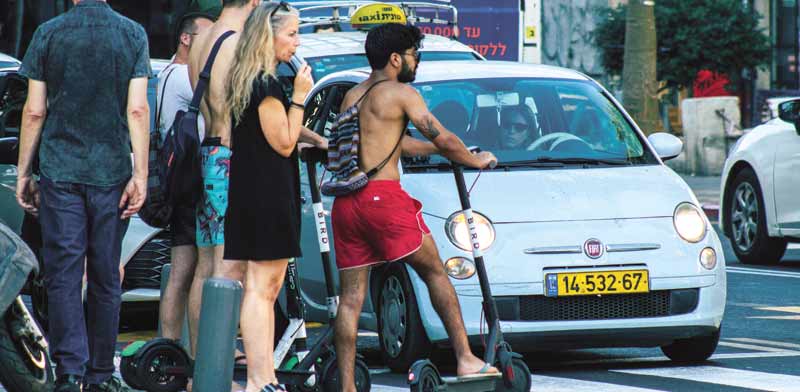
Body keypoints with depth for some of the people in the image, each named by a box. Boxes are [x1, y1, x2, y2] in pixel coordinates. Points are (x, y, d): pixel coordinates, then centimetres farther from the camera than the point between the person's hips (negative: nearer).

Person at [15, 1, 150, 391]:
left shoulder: (48, 34, -1)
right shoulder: (133, 34, 0)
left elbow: (34, 111, -1)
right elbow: (137, 110, -5)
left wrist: (23, 172, 7)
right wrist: (140, 175, -3)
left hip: (59, 170, -1)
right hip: (111, 174, 1)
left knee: (63, 275, 0)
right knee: (105, 278, 9)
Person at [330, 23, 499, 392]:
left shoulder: (351, 96, 23)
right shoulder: (400, 93, -1)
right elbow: (444, 140, -2)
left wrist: (436, 150, 42)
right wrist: (476, 160, 16)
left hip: (345, 203, 7)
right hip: (383, 197, -6)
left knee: (351, 296, 4)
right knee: (436, 272, 6)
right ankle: (465, 359, 1)